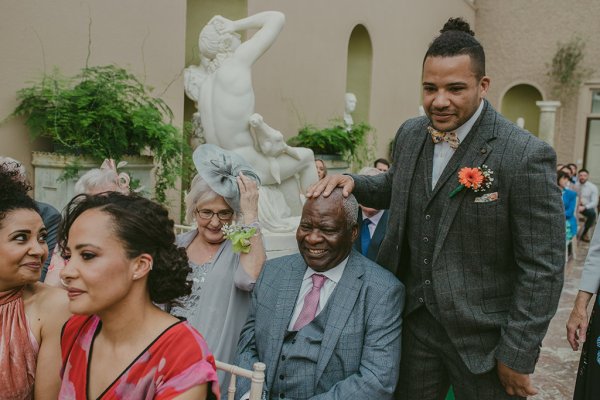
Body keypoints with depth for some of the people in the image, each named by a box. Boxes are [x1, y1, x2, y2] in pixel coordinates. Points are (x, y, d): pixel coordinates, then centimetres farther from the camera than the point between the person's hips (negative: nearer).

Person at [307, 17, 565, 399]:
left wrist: (517, 354, -13)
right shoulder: (410, 134, -1)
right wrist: (352, 181, -3)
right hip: (415, 321, 5)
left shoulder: (525, 156, -19)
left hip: (482, 336, -4)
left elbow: (543, 267, -16)